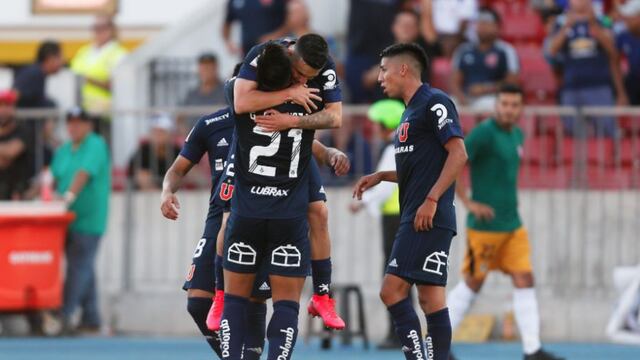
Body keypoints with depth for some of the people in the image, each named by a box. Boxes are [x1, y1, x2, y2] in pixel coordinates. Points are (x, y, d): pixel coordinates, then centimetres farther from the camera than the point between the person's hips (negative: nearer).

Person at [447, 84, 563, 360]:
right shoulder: (484, 133, -14)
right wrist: (467, 202, -21)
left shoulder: (517, 135, 11)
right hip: (485, 224, -7)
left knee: (524, 281, -1)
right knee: (472, 284, 2)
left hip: (512, 225, 7)